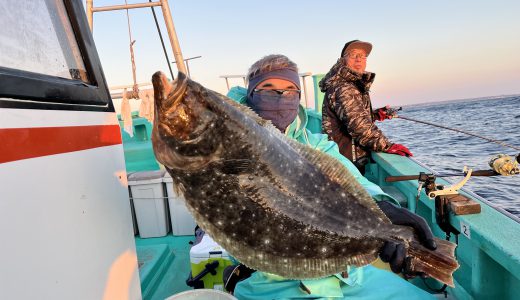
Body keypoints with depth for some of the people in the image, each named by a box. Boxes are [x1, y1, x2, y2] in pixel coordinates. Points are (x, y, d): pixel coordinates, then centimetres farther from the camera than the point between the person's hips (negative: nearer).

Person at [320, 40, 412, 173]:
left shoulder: (356, 84, 15)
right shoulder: (342, 88, -19)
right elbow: (357, 124, -30)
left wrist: (376, 115, 15)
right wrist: (387, 146, -30)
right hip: (349, 159, -10)